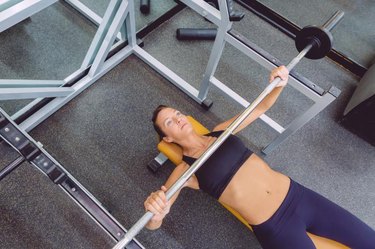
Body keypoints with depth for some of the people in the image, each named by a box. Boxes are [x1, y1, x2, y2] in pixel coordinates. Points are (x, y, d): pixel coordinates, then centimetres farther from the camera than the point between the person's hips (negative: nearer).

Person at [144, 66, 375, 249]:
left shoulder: (220, 131, 8)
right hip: (275, 227, -5)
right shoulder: (184, 170, -7)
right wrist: (156, 212, -41)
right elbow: (153, 225, -16)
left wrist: (280, 84, -6)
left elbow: (261, 107, 15)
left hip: (296, 195, 5)